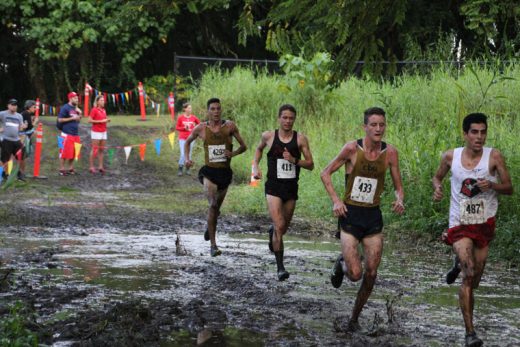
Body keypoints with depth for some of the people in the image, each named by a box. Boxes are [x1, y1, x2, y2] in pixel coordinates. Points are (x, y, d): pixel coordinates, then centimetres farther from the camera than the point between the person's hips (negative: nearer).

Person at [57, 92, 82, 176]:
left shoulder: (76, 108, 15)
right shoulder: (65, 108, -8)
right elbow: (60, 119, -12)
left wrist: (79, 114, 2)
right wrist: (72, 118, -15)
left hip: (75, 133, 8)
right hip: (67, 134, -8)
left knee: (73, 152, 9)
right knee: (65, 152, -6)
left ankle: (71, 168, 19)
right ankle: (62, 169, -1)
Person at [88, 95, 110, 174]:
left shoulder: (103, 110, 13)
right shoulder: (94, 110, -9)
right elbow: (90, 120, -14)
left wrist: (107, 120, 2)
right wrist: (101, 121, -18)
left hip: (103, 132, 7)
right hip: (96, 132, -7)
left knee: (101, 150, 6)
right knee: (95, 149, -5)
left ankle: (100, 166, 8)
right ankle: (91, 167, 0)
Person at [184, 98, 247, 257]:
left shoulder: (230, 126, -2)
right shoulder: (201, 128, -1)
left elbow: (243, 146, 4)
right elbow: (187, 142, 18)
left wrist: (233, 153, -16)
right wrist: (187, 158, 3)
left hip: (225, 172, 2)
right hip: (209, 172, -2)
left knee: (216, 207, 17)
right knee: (213, 205, -20)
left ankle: (210, 227, 51)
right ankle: (213, 245, -19)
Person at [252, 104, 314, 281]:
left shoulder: (300, 139, -3)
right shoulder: (269, 136, -3)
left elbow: (310, 165, -3)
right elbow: (259, 148, 20)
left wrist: (294, 160, -19)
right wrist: (255, 166, 6)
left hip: (291, 187, 3)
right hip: (273, 187, -2)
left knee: (284, 227, 18)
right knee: (279, 226, -17)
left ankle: (272, 232, 56)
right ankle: (280, 267, -13)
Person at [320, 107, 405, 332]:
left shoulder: (390, 153, -1)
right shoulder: (352, 149, -10)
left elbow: (398, 186, 7)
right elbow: (325, 174, 1)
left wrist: (400, 201, -15)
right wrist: (335, 200, -12)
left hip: (373, 216, 3)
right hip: (350, 214, -3)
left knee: (371, 273, 1)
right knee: (355, 274, -12)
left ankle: (355, 317, 20)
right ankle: (342, 264, 25)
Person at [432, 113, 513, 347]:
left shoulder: (493, 156, -8)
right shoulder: (451, 157, -3)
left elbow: (509, 188, -3)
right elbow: (437, 177, 16)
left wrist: (492, 185, -23)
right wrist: (437, 187, -6)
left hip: (485, 223, 2)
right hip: (460, 224, -1)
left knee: (473, 281, 13)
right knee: (469, 275, -20)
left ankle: (460, 265, 51)